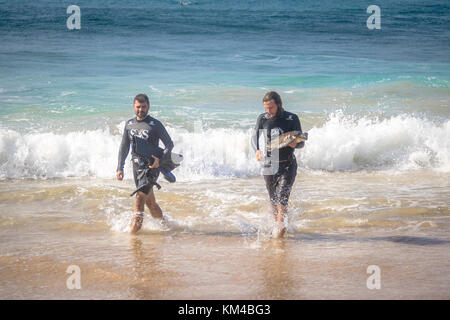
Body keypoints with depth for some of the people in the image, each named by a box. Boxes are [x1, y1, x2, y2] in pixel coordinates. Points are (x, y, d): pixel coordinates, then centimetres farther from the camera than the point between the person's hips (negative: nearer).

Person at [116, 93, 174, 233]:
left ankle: (136, 225, -15)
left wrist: (161, 159, -21)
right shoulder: (129, 124, 10)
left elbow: (169, 144, -5)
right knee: (150, 202, 11)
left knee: (140, 196, -18)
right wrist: (120, 168, 11)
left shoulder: (155, 125, -5)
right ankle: (162, 222, 28)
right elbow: (124, 147, 17)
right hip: (137, 166, 5)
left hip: (151, 166, -5)